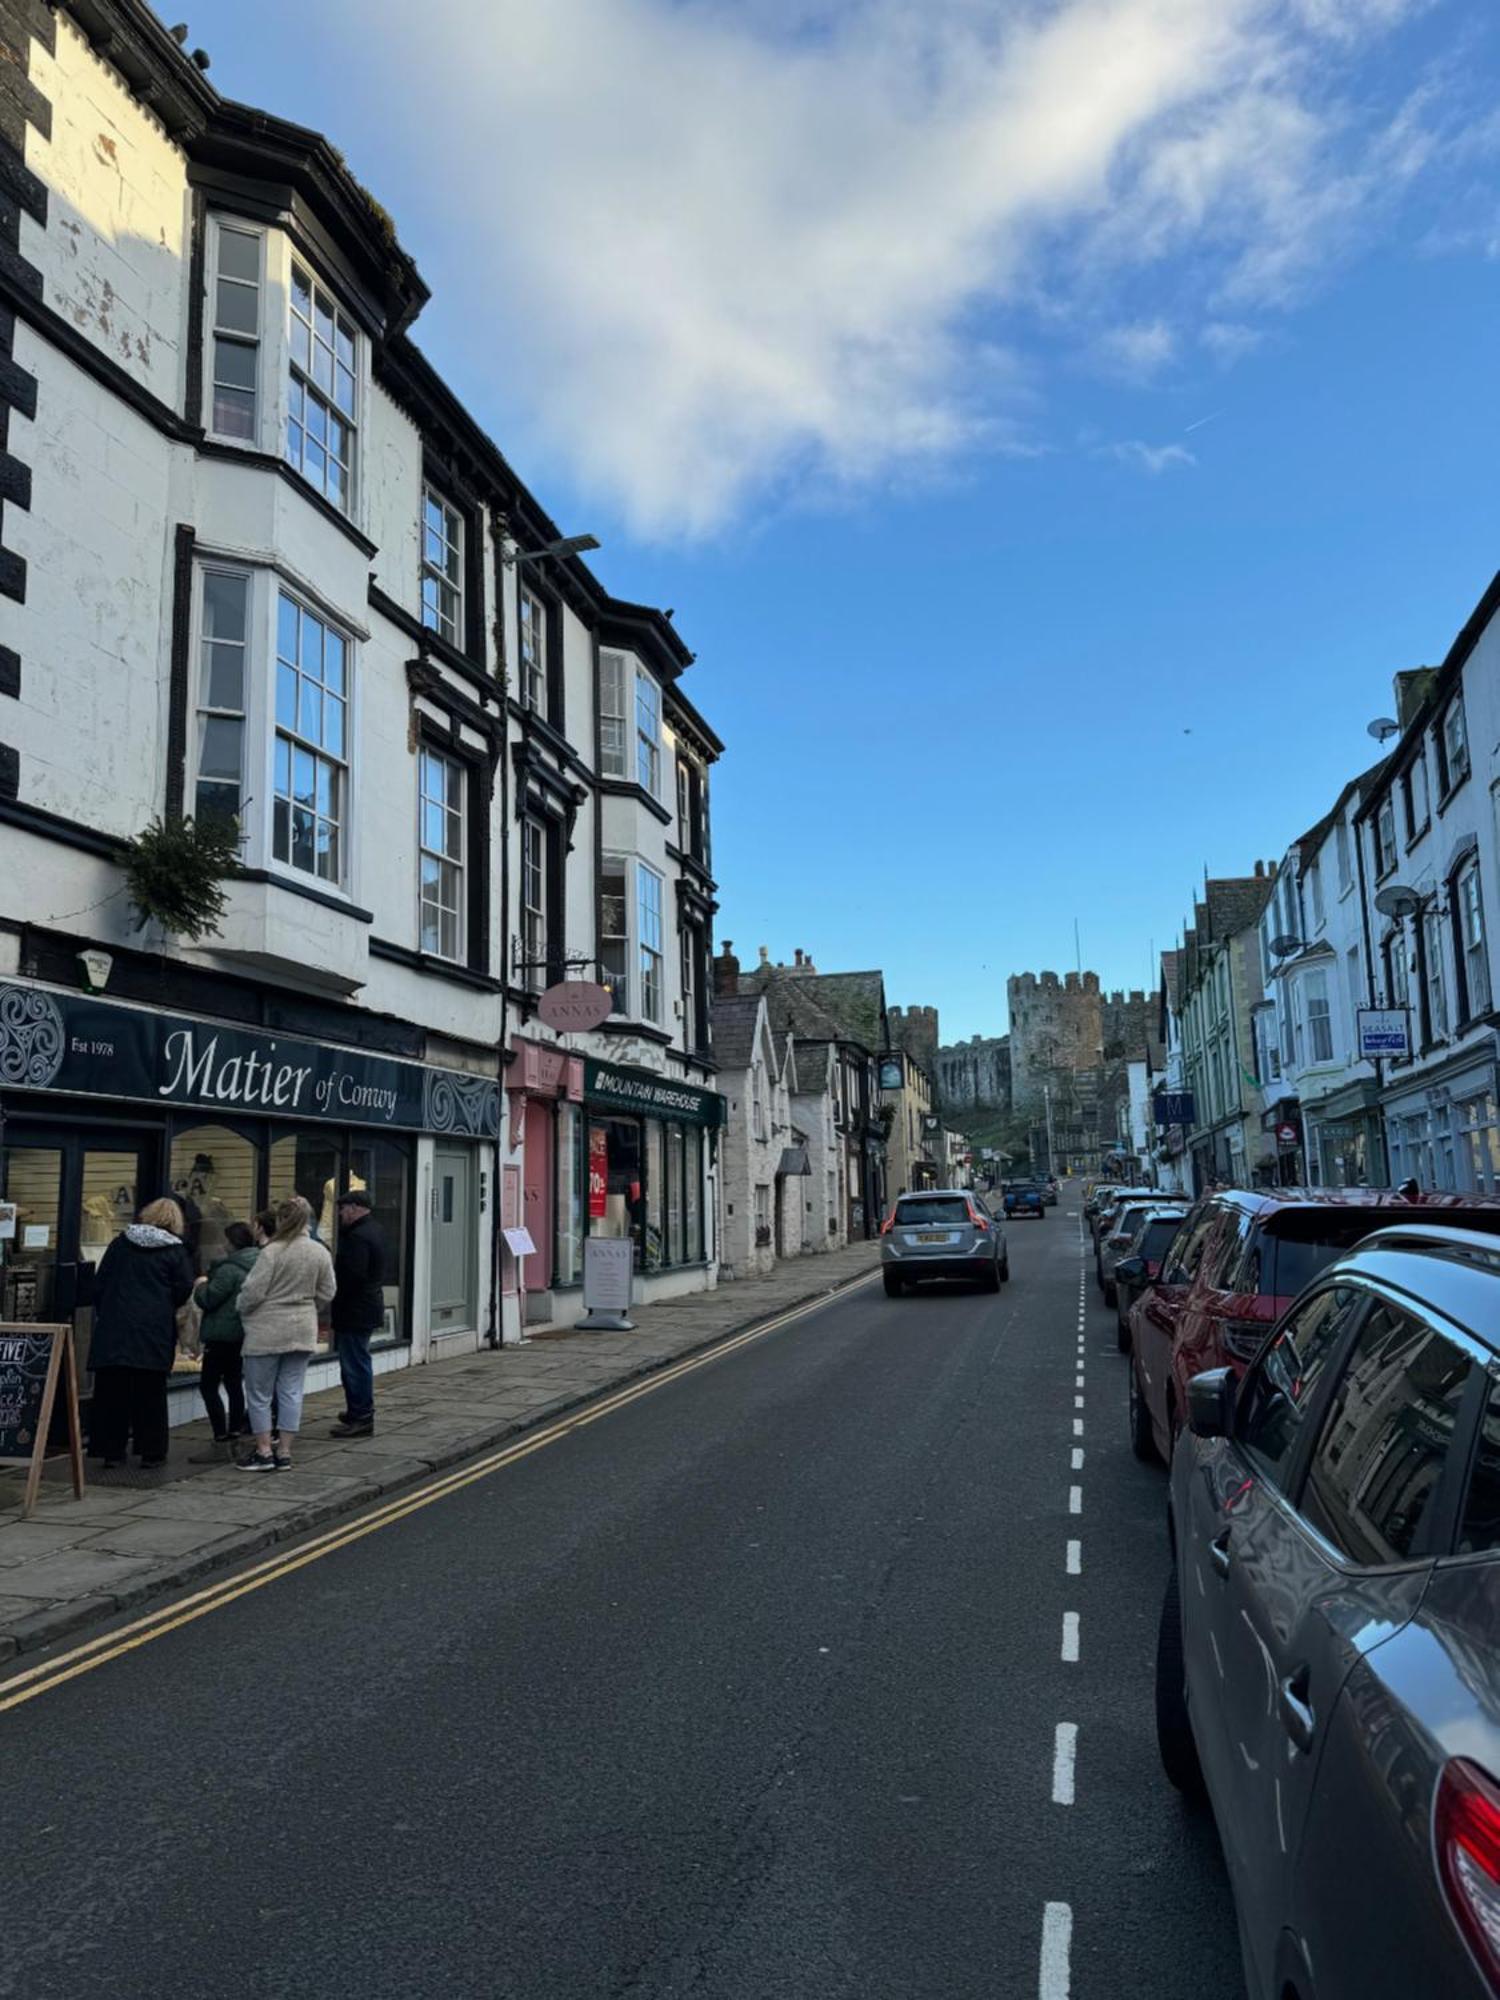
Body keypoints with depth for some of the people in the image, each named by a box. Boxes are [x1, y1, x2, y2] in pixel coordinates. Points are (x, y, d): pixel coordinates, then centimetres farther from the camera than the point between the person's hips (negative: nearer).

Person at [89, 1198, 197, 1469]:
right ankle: (152, 1452, 8)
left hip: (113, 1327, 2)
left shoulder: (120, 1243, 9)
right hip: (154, 1331, -2)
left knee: (111, 1391, 8)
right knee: (150, 1394, 5)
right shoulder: (175, 1250, -1)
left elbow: (99, 1285, 9)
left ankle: (111, 1450, 10)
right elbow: (184, 1289, -5)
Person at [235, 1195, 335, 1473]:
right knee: (291, 1392, 10)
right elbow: (326, 1294, 6)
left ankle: (264, 1452, 12)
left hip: (267, 1332, -5)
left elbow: (253, 1292, -14)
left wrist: (243, 1311, 6)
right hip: (303, 1331, 5)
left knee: (259, 1393, 8)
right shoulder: (320, 1253, 1)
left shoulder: (272, 1252, -16)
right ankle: (284, 1452, 13)